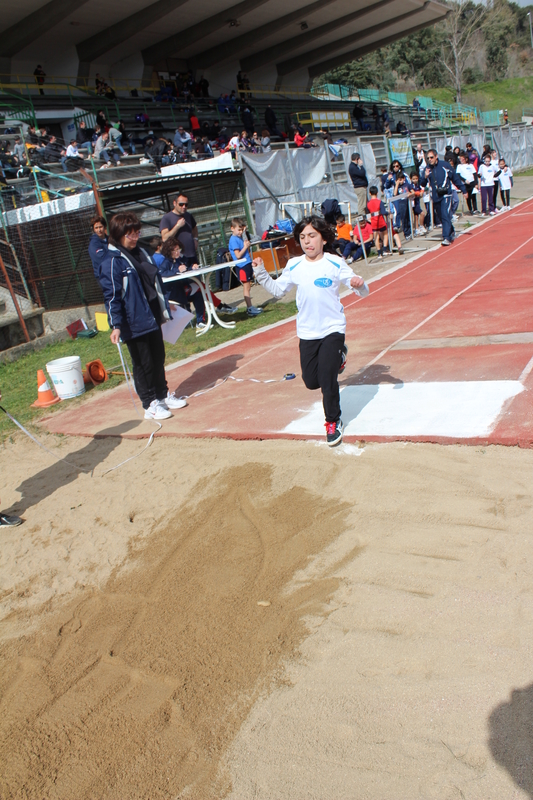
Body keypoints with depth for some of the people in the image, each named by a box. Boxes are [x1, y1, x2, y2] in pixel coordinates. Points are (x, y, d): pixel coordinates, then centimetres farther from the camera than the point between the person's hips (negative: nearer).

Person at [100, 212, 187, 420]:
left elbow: (156, 281, 22)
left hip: (152, 317, 8)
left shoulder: (141, 253, 11)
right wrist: (116, 325, -19)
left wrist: (164, 306, 26)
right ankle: (150, 404, 13)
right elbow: (111, 296, -15)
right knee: (143, 364, 2)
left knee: (158, 358, 17)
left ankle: (163, 395, 32)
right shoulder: (113, 262, -13)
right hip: (134, 323, -8)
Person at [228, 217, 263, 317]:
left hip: (247, 264, 9)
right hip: (242, 267, -9)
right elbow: (238, 255, -19)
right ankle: (250, 308, -3)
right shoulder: (233, 240, -13)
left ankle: (250, 307, 18)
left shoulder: (240, 237, 14)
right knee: (246, 287, -6)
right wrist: (246, 247, -15)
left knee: (247, 287, 12)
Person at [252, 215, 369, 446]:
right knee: (311, 381, 11)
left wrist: (359, 284, -29)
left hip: (333, 328, -4)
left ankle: (333, 422, 16)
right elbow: (278, 290, 13)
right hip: (307, 332, 4)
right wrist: (261, 274, -1)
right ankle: (337, 357, 40)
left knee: (327, 380, -7)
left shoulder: (335, 264, -7)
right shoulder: (294, 266, 1)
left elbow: (362, 292, -6)